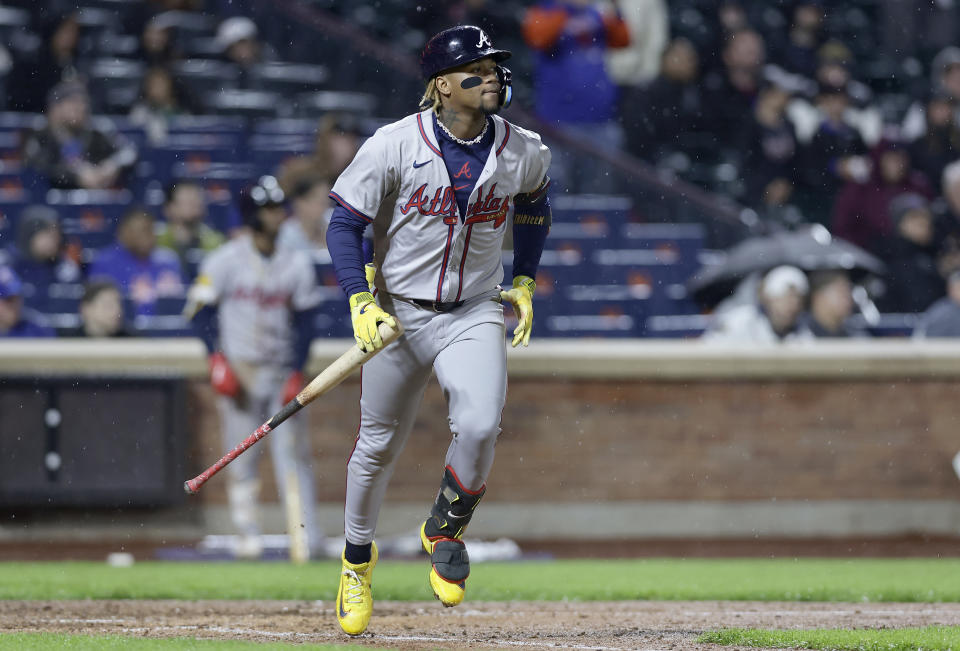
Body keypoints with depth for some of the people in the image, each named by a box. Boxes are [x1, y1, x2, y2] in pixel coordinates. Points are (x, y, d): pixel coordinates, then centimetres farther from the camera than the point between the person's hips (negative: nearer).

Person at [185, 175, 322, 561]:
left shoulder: (296, 264, 7)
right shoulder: (225, 261, -3)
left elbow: (304, 322, 10)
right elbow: (201, 311, -1)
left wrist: (297, 371, 1)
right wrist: (219, 361, -10)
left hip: (281, 370, 2)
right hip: (239, 369, -2)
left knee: (292, 449, -5)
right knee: (241, 454, -3)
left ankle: (307, 536, -8)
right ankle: (248, 536, 3)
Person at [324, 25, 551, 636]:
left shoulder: (525, 153, -3)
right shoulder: (395, 145, -14)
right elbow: (345, 224, -8)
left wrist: (525, 284, 16)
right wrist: (361, 301, -20)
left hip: (474, 314, 1)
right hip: (398, 311, -1)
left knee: (479, 426, -22)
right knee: (379, 445, 9)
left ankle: (446, 529, 6)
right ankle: (358, 558, 35)